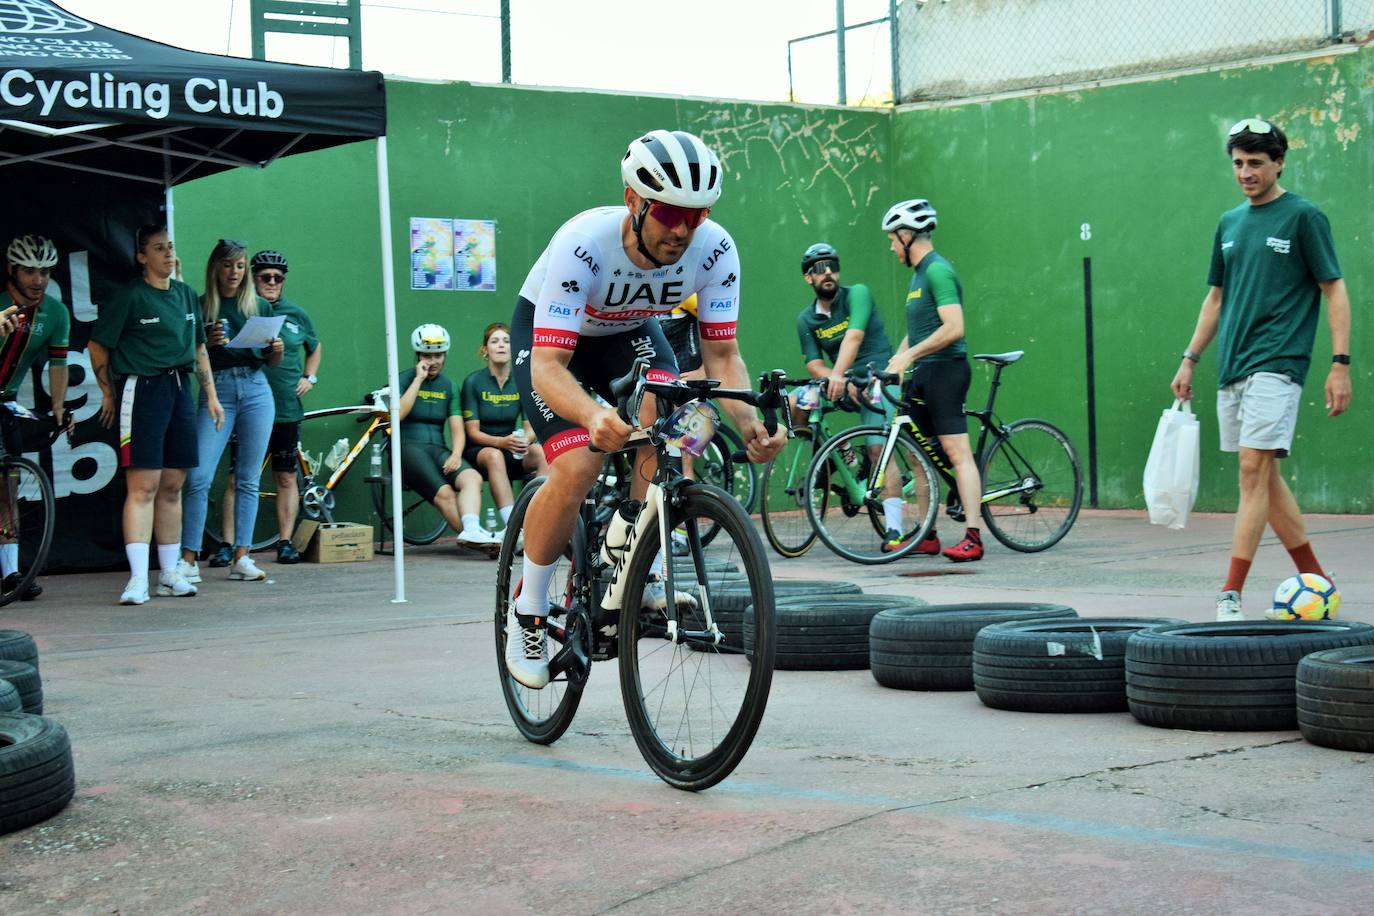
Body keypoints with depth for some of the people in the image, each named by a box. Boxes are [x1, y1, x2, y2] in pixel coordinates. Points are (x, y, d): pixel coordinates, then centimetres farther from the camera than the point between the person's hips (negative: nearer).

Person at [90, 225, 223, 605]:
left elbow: (199, 348, 22)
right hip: (141, 390, -6)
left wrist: (211, 395, 18)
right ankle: (138, 578, -14)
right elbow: (97, 346, -1)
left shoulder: (186, 295, 15)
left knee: (172, 485, 9)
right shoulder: (130, 297, -5)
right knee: (143, 485, -11)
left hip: (179, 390, 6)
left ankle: (170, 574, 16)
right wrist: (108, 394, 1)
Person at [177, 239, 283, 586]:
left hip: (256, 390, 3)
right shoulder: (200, 307, 4)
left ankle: (241, 557, 8)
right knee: (199, 476, -11)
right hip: (217, 391, -2)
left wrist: (278, 349, -5)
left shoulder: (258, 306, 12)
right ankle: (189, 558, -7)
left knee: (248, 479, 4)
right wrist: (208, 343, -15)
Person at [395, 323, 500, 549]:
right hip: (408, 448, -4)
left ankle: (471, 532, -47)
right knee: (444, 492, -31)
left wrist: (456, 454, -10)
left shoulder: (447, 385, 18)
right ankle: (471, 532, -32)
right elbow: (397, 414, -13)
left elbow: (457, 429, 11)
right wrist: (419, 379, -8)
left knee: (472, 478, -29)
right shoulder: (406, 379, 7)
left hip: (438, 449, 4)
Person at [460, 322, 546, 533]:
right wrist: (502, 442, -28)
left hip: (512, 452, 3)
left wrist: (525, 440, -24)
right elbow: (473, 432, -9)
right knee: (494, 456, -38)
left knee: (542, 453, -28)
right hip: (477, 452, -3)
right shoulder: (473, 382, -5)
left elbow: (530, 427, 1)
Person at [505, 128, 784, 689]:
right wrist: (594, 416, -64)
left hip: (630, 333, 3)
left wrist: (749, 424, -42)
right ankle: (527, 613, -2)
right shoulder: (582, 244, -39)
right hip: (548, 335, -3)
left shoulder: (714, 250, -28)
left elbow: (722, 356, -21)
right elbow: (548, 367, -43)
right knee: (578, 467, -24)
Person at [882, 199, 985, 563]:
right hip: (922, 374, 10)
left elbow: (953, 328, -22)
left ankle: (973, 538, -16)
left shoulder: (938, 270, -12)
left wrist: (909, 356, -19)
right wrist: (891, 365, 13)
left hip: (945, 369, -10)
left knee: (956, 451, -13)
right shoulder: (918, 273, 19)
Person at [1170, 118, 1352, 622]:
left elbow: (1334, 291, -4)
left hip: (1276, 365, -7)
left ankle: (1230, 595, -15)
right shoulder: (1229, 223, 15)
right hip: (1231, 370, 7)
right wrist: (1189, 360, 17)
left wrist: (1340, 363, -11)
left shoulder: (1304, 216, -3)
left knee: (1254, 470, -14)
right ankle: (1315, 580, 21)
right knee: (1264, 476, 9)